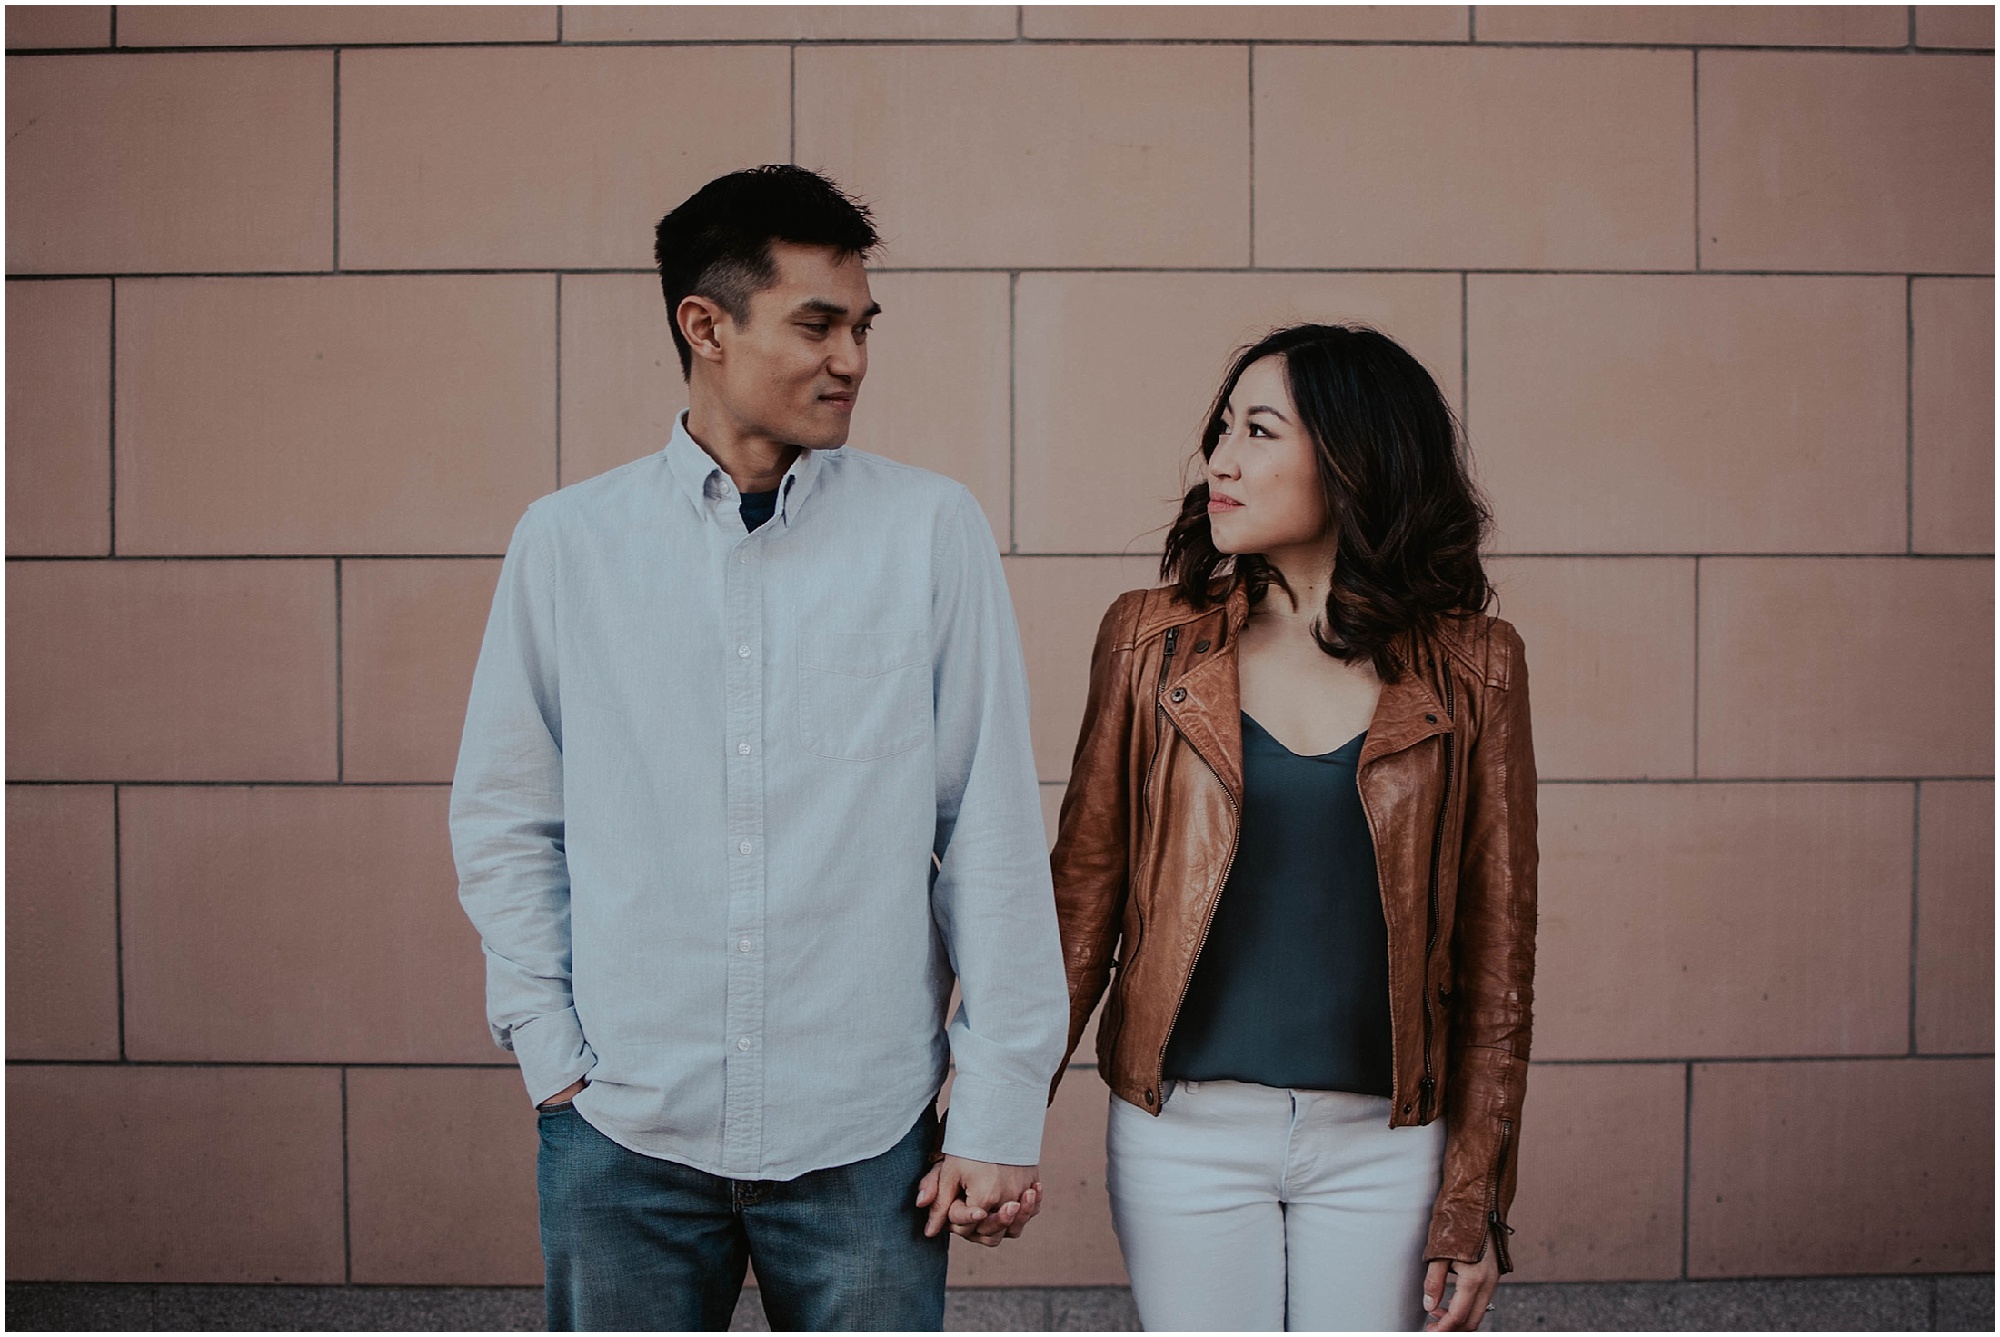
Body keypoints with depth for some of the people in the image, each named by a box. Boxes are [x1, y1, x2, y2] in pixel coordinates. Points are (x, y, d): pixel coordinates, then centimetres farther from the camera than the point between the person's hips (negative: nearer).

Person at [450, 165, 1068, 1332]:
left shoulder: (932, 531, -3)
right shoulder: (568, 543, 1)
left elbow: (994, 832, -3)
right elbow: (504, 821, 8)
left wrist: (1004, 1108, -3)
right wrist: (551, 1052, 1)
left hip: (866, 1138, 0)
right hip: (624, 1138, 1)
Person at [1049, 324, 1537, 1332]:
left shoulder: (1468, 668, -2)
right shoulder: (1151, 642, 0)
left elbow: (1496, 944, 0)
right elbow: (1083, 892, 2)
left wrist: (1473, 1200, -2)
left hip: (1381, 1143, 0)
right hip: (1185, 1131, 1)